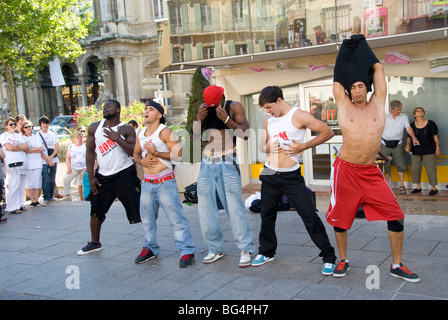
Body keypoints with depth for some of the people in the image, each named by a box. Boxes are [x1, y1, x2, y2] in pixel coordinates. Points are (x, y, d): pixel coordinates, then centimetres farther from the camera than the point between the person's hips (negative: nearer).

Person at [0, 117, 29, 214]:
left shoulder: (19, 136, 22)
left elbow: (27, 147, 11)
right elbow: (9, 147, -11)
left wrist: (17, 146, -6)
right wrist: (22, 147, 1)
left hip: (23, 162, 6)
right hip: (12, 163, -6)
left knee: (21, 185, 6)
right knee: (14, 186, -11)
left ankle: (19, 204, 14)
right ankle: (12, 207, -9)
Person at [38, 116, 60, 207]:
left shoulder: (52, 134, 12)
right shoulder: (38, 135, 1)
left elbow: (57, 148, 5)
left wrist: (50, 157, -8)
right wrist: (48, 160, -10)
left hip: (53, 160, 4)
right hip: (44, 162, -3)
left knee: (52, 180, 8)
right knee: (46, 180, -10)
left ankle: (51, 196, 20)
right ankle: (46, 199, -8)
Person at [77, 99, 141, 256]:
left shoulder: (126, 130, -3)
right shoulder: (94, 128, 7)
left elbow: (133, 152, -14)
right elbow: (90, 153, 8)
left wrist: (117, 138, -22)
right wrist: (91, 177, 3)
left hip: (124, 174, -4)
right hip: (103, 177, 5)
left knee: (139, 210, -8)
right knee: (95, 212, 15)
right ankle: (95, 243, 35)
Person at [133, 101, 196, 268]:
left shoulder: (165, 132, -8)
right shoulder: (141, 134, 13)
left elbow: (178, 155, -16)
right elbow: (136, 153, 24)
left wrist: (155, 152, -18)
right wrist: (141, 161, 1)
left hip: (165, 182, -7)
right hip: (147, 183, 7)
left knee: (176, 217, -8)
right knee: (147, 218, 14)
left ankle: (187, 251, -1)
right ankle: (150, 248, 30)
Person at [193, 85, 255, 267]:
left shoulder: (234, 107, -1)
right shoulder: (203, 109, 12)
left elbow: (245, 133, -11)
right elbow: (194, 136, 10)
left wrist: (226, 119, -21)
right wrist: (198, 119, -7)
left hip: (227, 163, -5)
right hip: (207, 163, 5)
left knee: (234, 206, -10)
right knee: (205, 208, 2)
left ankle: (246, 249, -2)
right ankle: (216, 248, 13)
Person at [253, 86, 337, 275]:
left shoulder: (298, 116, -10)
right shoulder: (268, 120, 10)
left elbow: (328, 132, -8)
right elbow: (262, 144, 20)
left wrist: (304, 146, -14)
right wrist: (267, 147, -5)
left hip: (291, 176, -6)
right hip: (269, 175, 6)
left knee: (310, 216, -7)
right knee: (267, 215, 15)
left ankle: (328, 257, 4)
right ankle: (266, 252, 34)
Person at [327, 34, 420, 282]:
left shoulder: (378, 103, 5)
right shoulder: (344, 106, 2)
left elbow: (378, 69, 10)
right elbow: (338, 78, 8)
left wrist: (363, 49, 21)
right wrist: (348, 50, 19)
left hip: (371, 173, 2)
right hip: (345, 170, -1)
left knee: (396, 216, -3)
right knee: (339, 217, 6)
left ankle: (397, 265, 12)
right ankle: (343, 260, 27)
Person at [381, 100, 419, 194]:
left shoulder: (404, 117, 4)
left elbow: (408, 128, -6)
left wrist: (414, 137, -24)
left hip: (397, 144, 0)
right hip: (385, 144, 0)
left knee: (401, 164, -5)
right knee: (385, 166, 4)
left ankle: (402, 185, 4)